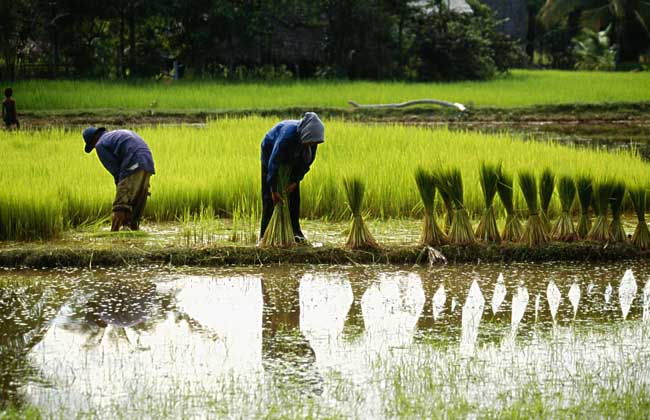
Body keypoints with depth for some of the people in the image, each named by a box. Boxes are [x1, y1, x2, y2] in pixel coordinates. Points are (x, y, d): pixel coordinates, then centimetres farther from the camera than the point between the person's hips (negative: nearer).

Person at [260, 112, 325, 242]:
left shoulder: (311, 138, -26)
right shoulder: (288, 134, -43)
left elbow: (308, 160, -11)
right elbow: (274, 162, -38)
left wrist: (295, 181, -18)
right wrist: (274, 190, -34)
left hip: (292, 160, 5)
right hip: (270, 152, -5)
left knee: (294, 194, -1)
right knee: (269, 195, -9)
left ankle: (295, 231, 3)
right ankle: (265, 234, -8)